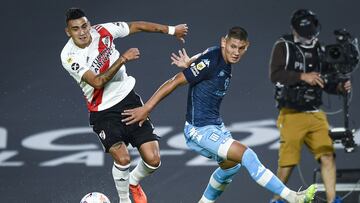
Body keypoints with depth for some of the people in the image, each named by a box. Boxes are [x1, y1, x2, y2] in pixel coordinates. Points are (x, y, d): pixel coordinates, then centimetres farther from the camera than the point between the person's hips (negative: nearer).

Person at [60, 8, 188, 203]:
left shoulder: (103, 31, -8)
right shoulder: (69, 57, -17)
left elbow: (137, 26, 7)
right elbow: (97, 82, -25)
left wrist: (171, 30, 13)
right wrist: (122, 59, -30)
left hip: (128, 99, 3)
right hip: (103, 111, -3)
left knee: (153, 160, -5)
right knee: (122, 158, -25)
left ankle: (134, 182, 30)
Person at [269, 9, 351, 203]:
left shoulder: (318, 49, 13)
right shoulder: (283, 47, -2)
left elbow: (325, 82, 21)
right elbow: (275, 75, -17)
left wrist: (339, 87, 0)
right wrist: (303, 77, -27)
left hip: (315, 114, 4)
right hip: (292, 115, -4)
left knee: (327, 156, -8)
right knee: (287, 162, -3)